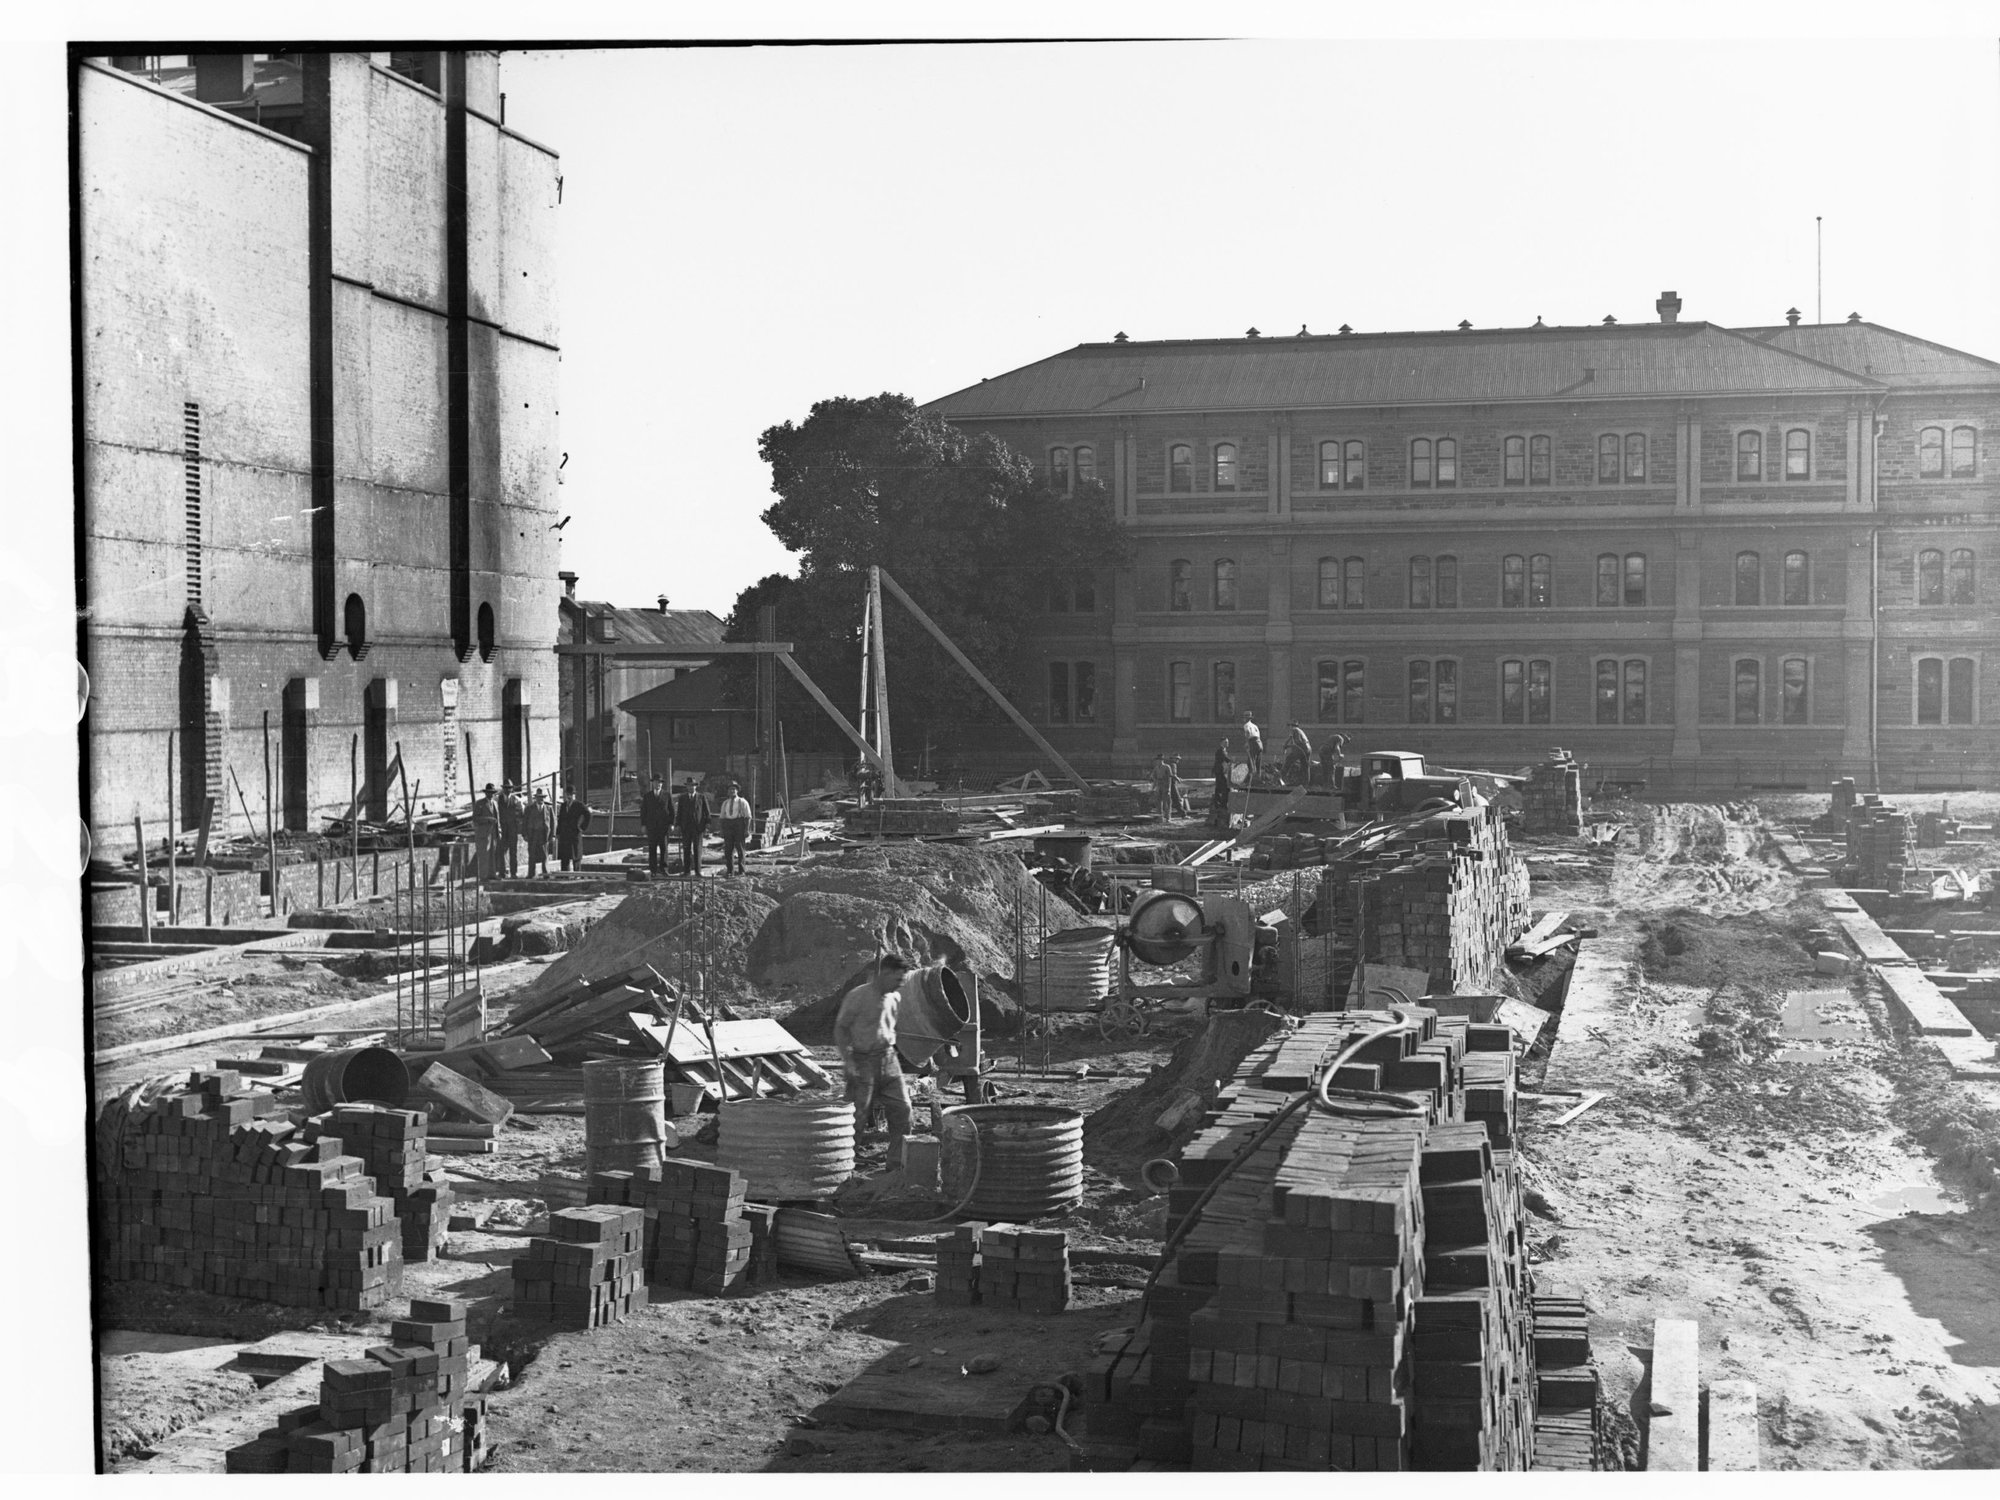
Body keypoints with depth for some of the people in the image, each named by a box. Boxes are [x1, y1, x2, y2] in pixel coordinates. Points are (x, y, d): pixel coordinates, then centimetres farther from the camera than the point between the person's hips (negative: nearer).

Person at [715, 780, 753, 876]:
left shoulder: (742, 802, 2)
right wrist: (722, 830, 7)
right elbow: (722, 817, 15)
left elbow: (748, 817, -3)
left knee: (740, 849, -3)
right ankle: (729, 871, 5)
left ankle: (741, 871, 1)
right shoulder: (725, 803, 14)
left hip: (739, 825, -4)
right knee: (728, 850, 0)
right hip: (728, 826, 4)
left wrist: (746, 830, -11)